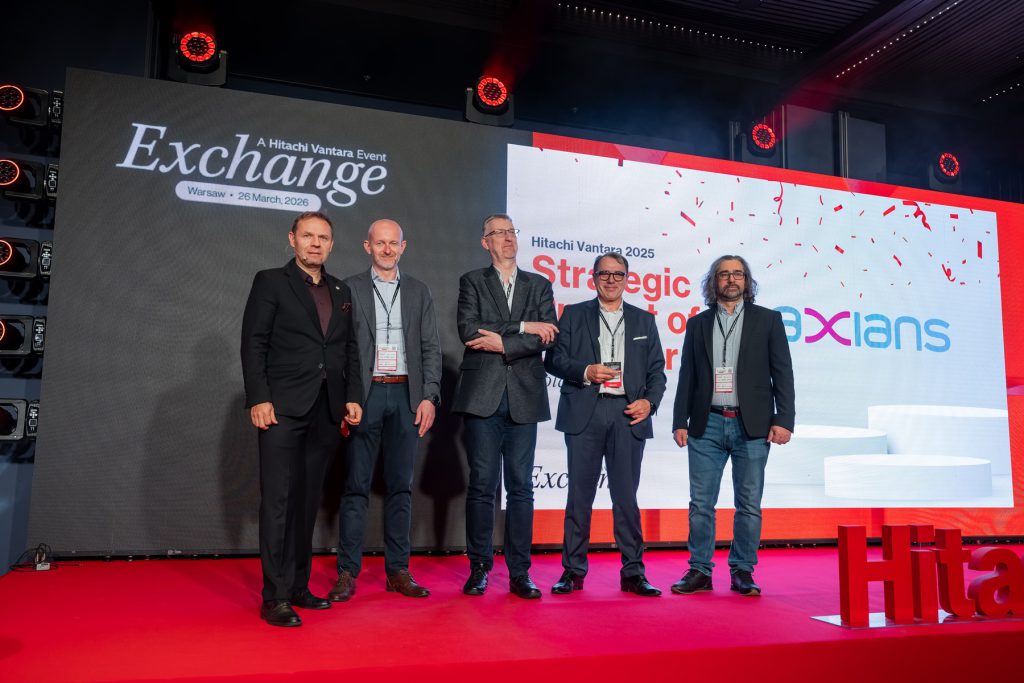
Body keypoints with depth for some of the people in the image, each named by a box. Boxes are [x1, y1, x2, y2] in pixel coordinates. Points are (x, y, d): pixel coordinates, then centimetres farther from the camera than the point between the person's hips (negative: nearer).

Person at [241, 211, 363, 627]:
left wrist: (352, 397, 6)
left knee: (308, 502, 10)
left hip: (326, 412, 5)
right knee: (279, 501, -5)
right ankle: (275, 597, 1)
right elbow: (253, 344, -4)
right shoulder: (270, 282, 3)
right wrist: (258, 399, -13)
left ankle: (298, 587, 19)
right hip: (283, 408, -5)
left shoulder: (341, 292, 17)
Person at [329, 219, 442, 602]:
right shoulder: (348, 289, 5)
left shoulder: (418, 292, 12)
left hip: (407, 396, 3)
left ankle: (398, 571, 15)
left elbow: (431, 348, 8)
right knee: (356, 486, 1)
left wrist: (429, 397, -3)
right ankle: (347, 573, 8)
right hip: (365, 395, -2)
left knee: (401, 486, 7)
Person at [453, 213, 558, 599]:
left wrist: (502, 343, -11)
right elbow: (469, 331, -8)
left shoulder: (539, 285, 14)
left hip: (524, 399, 2)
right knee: (482, 485, 2)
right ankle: (479, 569, 13)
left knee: (521, 487, 4)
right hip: (483, 397, -1)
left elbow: (547, 338, -1)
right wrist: (522, 327, -11)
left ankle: (520, 573, 12)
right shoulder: (472, 282, 9)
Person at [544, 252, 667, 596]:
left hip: (628, 414, 1)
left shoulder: (644, 320, 16)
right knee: (579, 493, 2)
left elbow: (657, 370, 13)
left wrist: (649, 401, -4)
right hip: (584, 413, -1)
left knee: (626, 494, 3)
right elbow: (554, 359, 5)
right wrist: (586, 372, -11)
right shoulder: (573, 315, 11)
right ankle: (573, 571, 11)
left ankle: (633, 572, 11)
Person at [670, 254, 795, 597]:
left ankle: (743, 572, 17)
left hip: (751, 426, -1)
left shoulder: (767, 320, 6)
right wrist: (680, 421, 4)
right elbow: (687, 377, 10)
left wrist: (783, 419, -8)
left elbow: (782, 373, 2)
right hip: (707, 424, 2)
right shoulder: (698, 324, 11)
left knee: (749, 504, 5)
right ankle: (699, 571, 13)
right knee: (701, 503, 4)